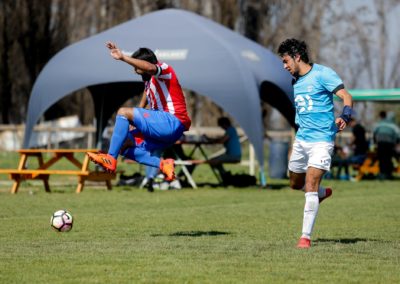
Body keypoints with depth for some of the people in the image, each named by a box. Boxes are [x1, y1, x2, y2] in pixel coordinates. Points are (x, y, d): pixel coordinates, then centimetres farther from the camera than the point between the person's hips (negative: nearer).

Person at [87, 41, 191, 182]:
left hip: (172, 122, -11)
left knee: (123, 112, -17)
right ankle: (163, 164, -7)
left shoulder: (164, 69, -6)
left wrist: (123, 57, -38)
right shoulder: (149, 81, 24)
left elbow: (150, 68, -31)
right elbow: (142, 106, 25)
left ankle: (110, 159, -21)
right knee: (128, 150, 12)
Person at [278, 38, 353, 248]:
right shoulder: (295, 81, 13)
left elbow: (346, 97, -15)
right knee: (295, 184, 19)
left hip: (321, 139, -8)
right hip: (301, 139, 8)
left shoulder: (322, 74, -9)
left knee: (311, 187, -14)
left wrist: (344, 117, -33)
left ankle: (306, 236, -9)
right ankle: (323, 193, 49)